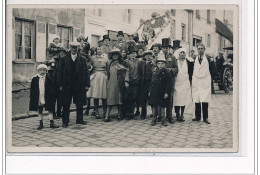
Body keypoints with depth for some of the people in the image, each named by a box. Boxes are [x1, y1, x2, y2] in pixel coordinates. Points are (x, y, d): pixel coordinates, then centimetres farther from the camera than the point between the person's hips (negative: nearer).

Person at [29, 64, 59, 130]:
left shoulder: (49, 79, -1)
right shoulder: (34, 79, 1)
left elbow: (52, 89, 1)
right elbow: (32, 90, 4)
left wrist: (52, 97, -5)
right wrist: (32, 98, 0)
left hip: (47, 99, -1)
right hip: (38, 99, 1)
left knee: (50, 110, 3)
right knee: (39, 111, 10)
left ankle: (51, 123, 10)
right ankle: (41, 123, 21)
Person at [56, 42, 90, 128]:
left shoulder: (82, 59, 6)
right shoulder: (64, 59, 2)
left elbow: (86, 72, 4)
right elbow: (60, 72, 1)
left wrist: (87, 84, -3)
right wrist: (60, 85, -6)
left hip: (79, 85, 1)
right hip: (67, 85, -1)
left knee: (80, 104, 10)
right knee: (66, 104, 4)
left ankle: (79, 119, 24)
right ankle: (65, 121, 13)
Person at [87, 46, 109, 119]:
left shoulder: (106, 58, 7)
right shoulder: (93, 58, 7)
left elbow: (108, 69, 8)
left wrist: (108, 78, 1)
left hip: (103, 77, 0)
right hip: (95, 77, 0)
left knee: (104, 96, -1)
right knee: (95, 96, -2)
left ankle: (105, 112, 11)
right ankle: (97, 113, 6)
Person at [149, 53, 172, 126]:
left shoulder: (167, 73, -5)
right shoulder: (154, 73, 10)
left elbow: (169, 84, -8)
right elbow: (152, 82, 15)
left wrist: (167, 93, -14)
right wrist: (150, 91, 10)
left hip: (162, 93, -4)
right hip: (154, 93, 4)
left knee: (162, 106, 2)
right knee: (154, 106, 7)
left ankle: (163, 120, 14)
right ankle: (154, 119, 17)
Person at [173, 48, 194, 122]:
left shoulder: (189, 62, 4)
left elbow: (191, 72, 8)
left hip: (185, 83, 1)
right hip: (176, 83, -1)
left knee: (183, 99, 4)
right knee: (176, 99, -4)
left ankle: (182, 115, 13)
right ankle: (177, 115, 7)